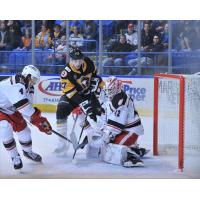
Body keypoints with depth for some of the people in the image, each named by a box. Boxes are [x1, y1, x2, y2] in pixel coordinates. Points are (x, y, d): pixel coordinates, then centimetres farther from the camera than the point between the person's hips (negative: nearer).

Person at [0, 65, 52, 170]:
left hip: (10, 109, 9)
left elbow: (27, 109, -4)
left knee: (22, 127, 7)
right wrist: (37, 117, -37)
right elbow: (22, 104, -40)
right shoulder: (16, 83, -33)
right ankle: (15, 157, -6)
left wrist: (40, 122, -15)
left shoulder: (28, 87, -3)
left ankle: (27, 151, 34)